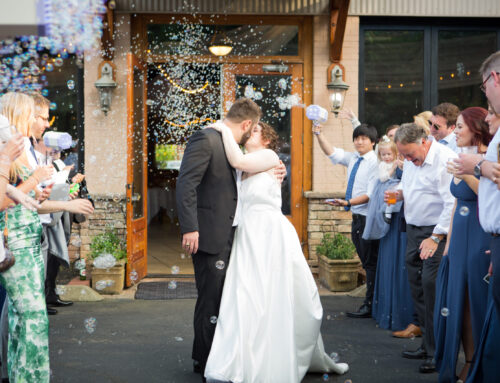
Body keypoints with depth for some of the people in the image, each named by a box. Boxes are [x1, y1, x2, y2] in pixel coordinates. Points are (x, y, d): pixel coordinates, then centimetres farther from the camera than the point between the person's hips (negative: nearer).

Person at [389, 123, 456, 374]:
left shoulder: (445, 159, -17)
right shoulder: (410, 160, 10)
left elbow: (452, 204, -20)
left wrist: (435, 238, -20)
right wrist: (398, 194, 4)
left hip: (438, 231, -8)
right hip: (413, 230, 9)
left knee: (431, 285, -13)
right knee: (416, 287, 10)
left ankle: (437, 351, -4)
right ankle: (427, 345, 21)